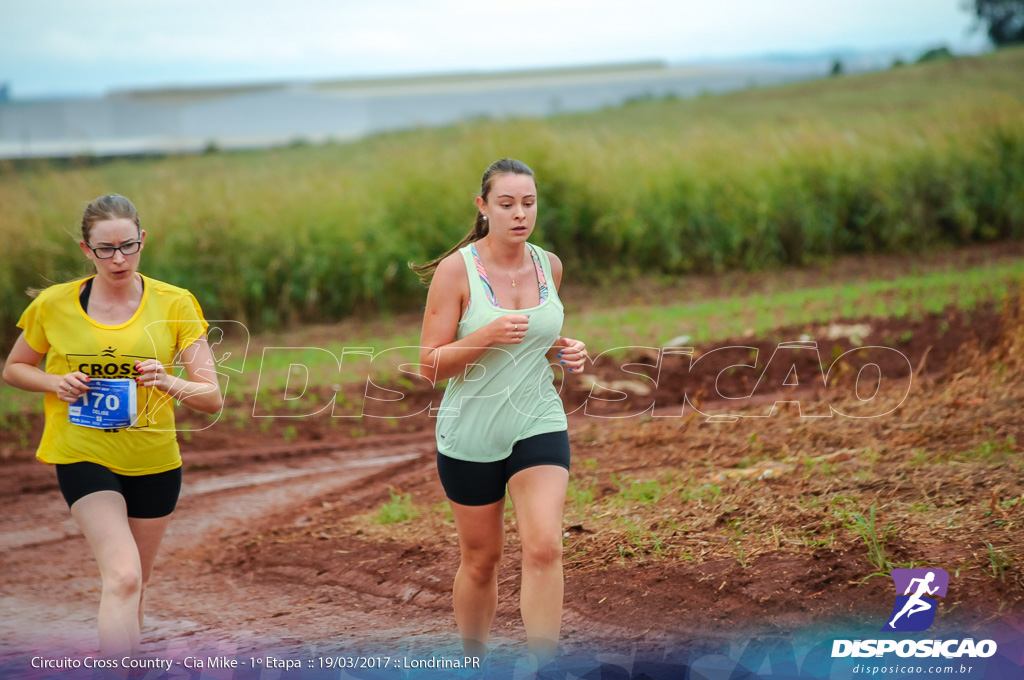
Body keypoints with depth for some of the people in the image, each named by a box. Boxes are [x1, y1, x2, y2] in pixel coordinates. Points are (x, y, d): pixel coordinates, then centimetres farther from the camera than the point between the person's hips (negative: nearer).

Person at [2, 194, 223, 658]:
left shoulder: (174, 304, -5)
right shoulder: (55, 305, -4)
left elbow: (212, 397, -8)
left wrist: (169, 383, -29)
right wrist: (56, 383, -11)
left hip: (153, 461, 3)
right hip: (82, 456, -2)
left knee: (133, 587, 16)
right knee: (123, 577, -22)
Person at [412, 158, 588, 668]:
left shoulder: (549, 266, 3)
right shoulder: (456, 271, -11)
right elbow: (430, 365, -12)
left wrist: (564, 352, 0)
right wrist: (486, 336, -27)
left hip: (538, 424, 2)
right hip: (470, 434, -2)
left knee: (544, 546, -16)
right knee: (480, 559, 10)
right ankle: (473, 663, 32)